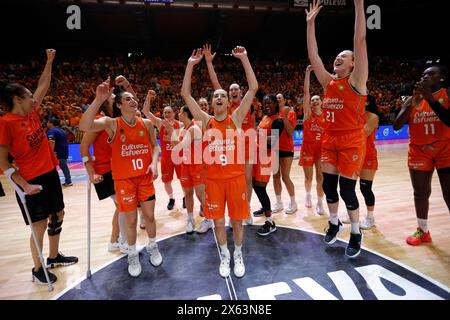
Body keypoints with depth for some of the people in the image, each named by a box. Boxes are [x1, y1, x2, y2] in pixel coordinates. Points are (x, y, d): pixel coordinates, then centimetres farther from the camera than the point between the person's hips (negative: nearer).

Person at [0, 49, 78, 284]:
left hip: (50, 173, 8)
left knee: (57, 216, 16)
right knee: (40, 225, 2)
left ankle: (54, 257, 35)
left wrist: (49, 61, 19)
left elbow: (43, 86, 18)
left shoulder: (32, 113, 7)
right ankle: (38, 270, 22)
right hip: (32, 180, -8)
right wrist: (24, 185, -20)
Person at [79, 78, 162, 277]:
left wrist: (154, 162, -7)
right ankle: (132, 254, 31)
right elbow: (84, 126, -27)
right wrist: (99, 99, -35)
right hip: (123, 179, -3)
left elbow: (154, 145, 11)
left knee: (149, 215, 12)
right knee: (130, 219, 7)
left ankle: (152, 247, 37)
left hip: (145, 177, 3)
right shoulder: (111, 124, -11)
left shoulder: (146, 123, 0)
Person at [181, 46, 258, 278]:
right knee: (218, 221, 11)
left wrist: (243, 58, -7)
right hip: (213, 179, 1)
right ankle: (224, 256, 35)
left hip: (236, 177, -1)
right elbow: (185, 93, 0)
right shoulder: (206, 121, 3)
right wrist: (191, 64, -3)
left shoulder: (236, 118, 0)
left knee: (237, 220, 11)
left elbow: (253, 88, -6)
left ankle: (238, 255, 35)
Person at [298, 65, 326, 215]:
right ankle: (308, 196, 35)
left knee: (320, 177, 0)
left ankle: (320, 203, 10)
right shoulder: (308, 113, -3)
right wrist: (308, 73, -15)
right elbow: (306, 92, -10)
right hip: (307, 148, -1)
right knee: (308, 177, 8)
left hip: (321, 148, 2)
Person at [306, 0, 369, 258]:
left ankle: (356, 233, 19)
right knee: (328, 185, 9)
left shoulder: (356, 80, -3)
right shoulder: (328, 81, 11)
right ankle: (334, 223, 31)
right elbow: (313, 55, 10)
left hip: (351, 141, -5)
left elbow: (360, 40, -11)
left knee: (347, 189, -2)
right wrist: (311, 22, 9)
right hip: (330, 140, 6)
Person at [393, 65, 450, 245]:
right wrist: (412, 103, -15)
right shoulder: (412, 99, 5)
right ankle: (423, 231, 26)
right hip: (419, 151, 4)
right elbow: (396, 126, -5)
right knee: (420, 193, 9)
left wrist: (431, 99, -23)